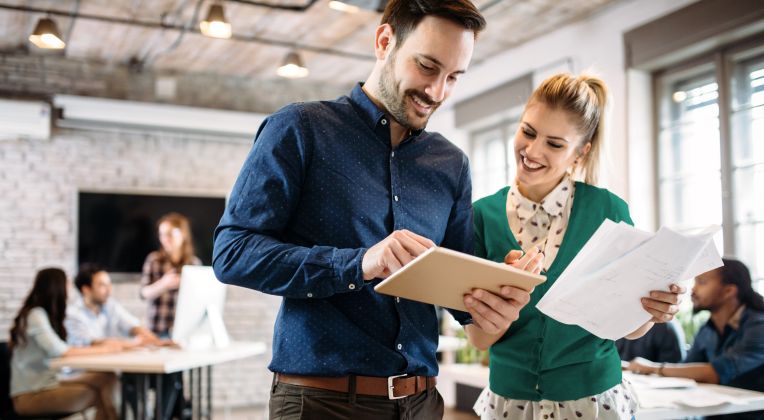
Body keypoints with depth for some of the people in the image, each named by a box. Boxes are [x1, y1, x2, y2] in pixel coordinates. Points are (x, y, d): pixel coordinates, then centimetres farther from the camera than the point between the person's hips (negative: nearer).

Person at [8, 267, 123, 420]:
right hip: (30, 395, -8)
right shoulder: (35, 315, -15)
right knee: (99, 394, -18)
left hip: (46, 383, 8)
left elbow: (62, 350, 4)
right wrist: (103, 349, -16)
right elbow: (60, 352, -23)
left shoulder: (45, 314, 12)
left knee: (105, 378, -6)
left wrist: (102, 345, -8)